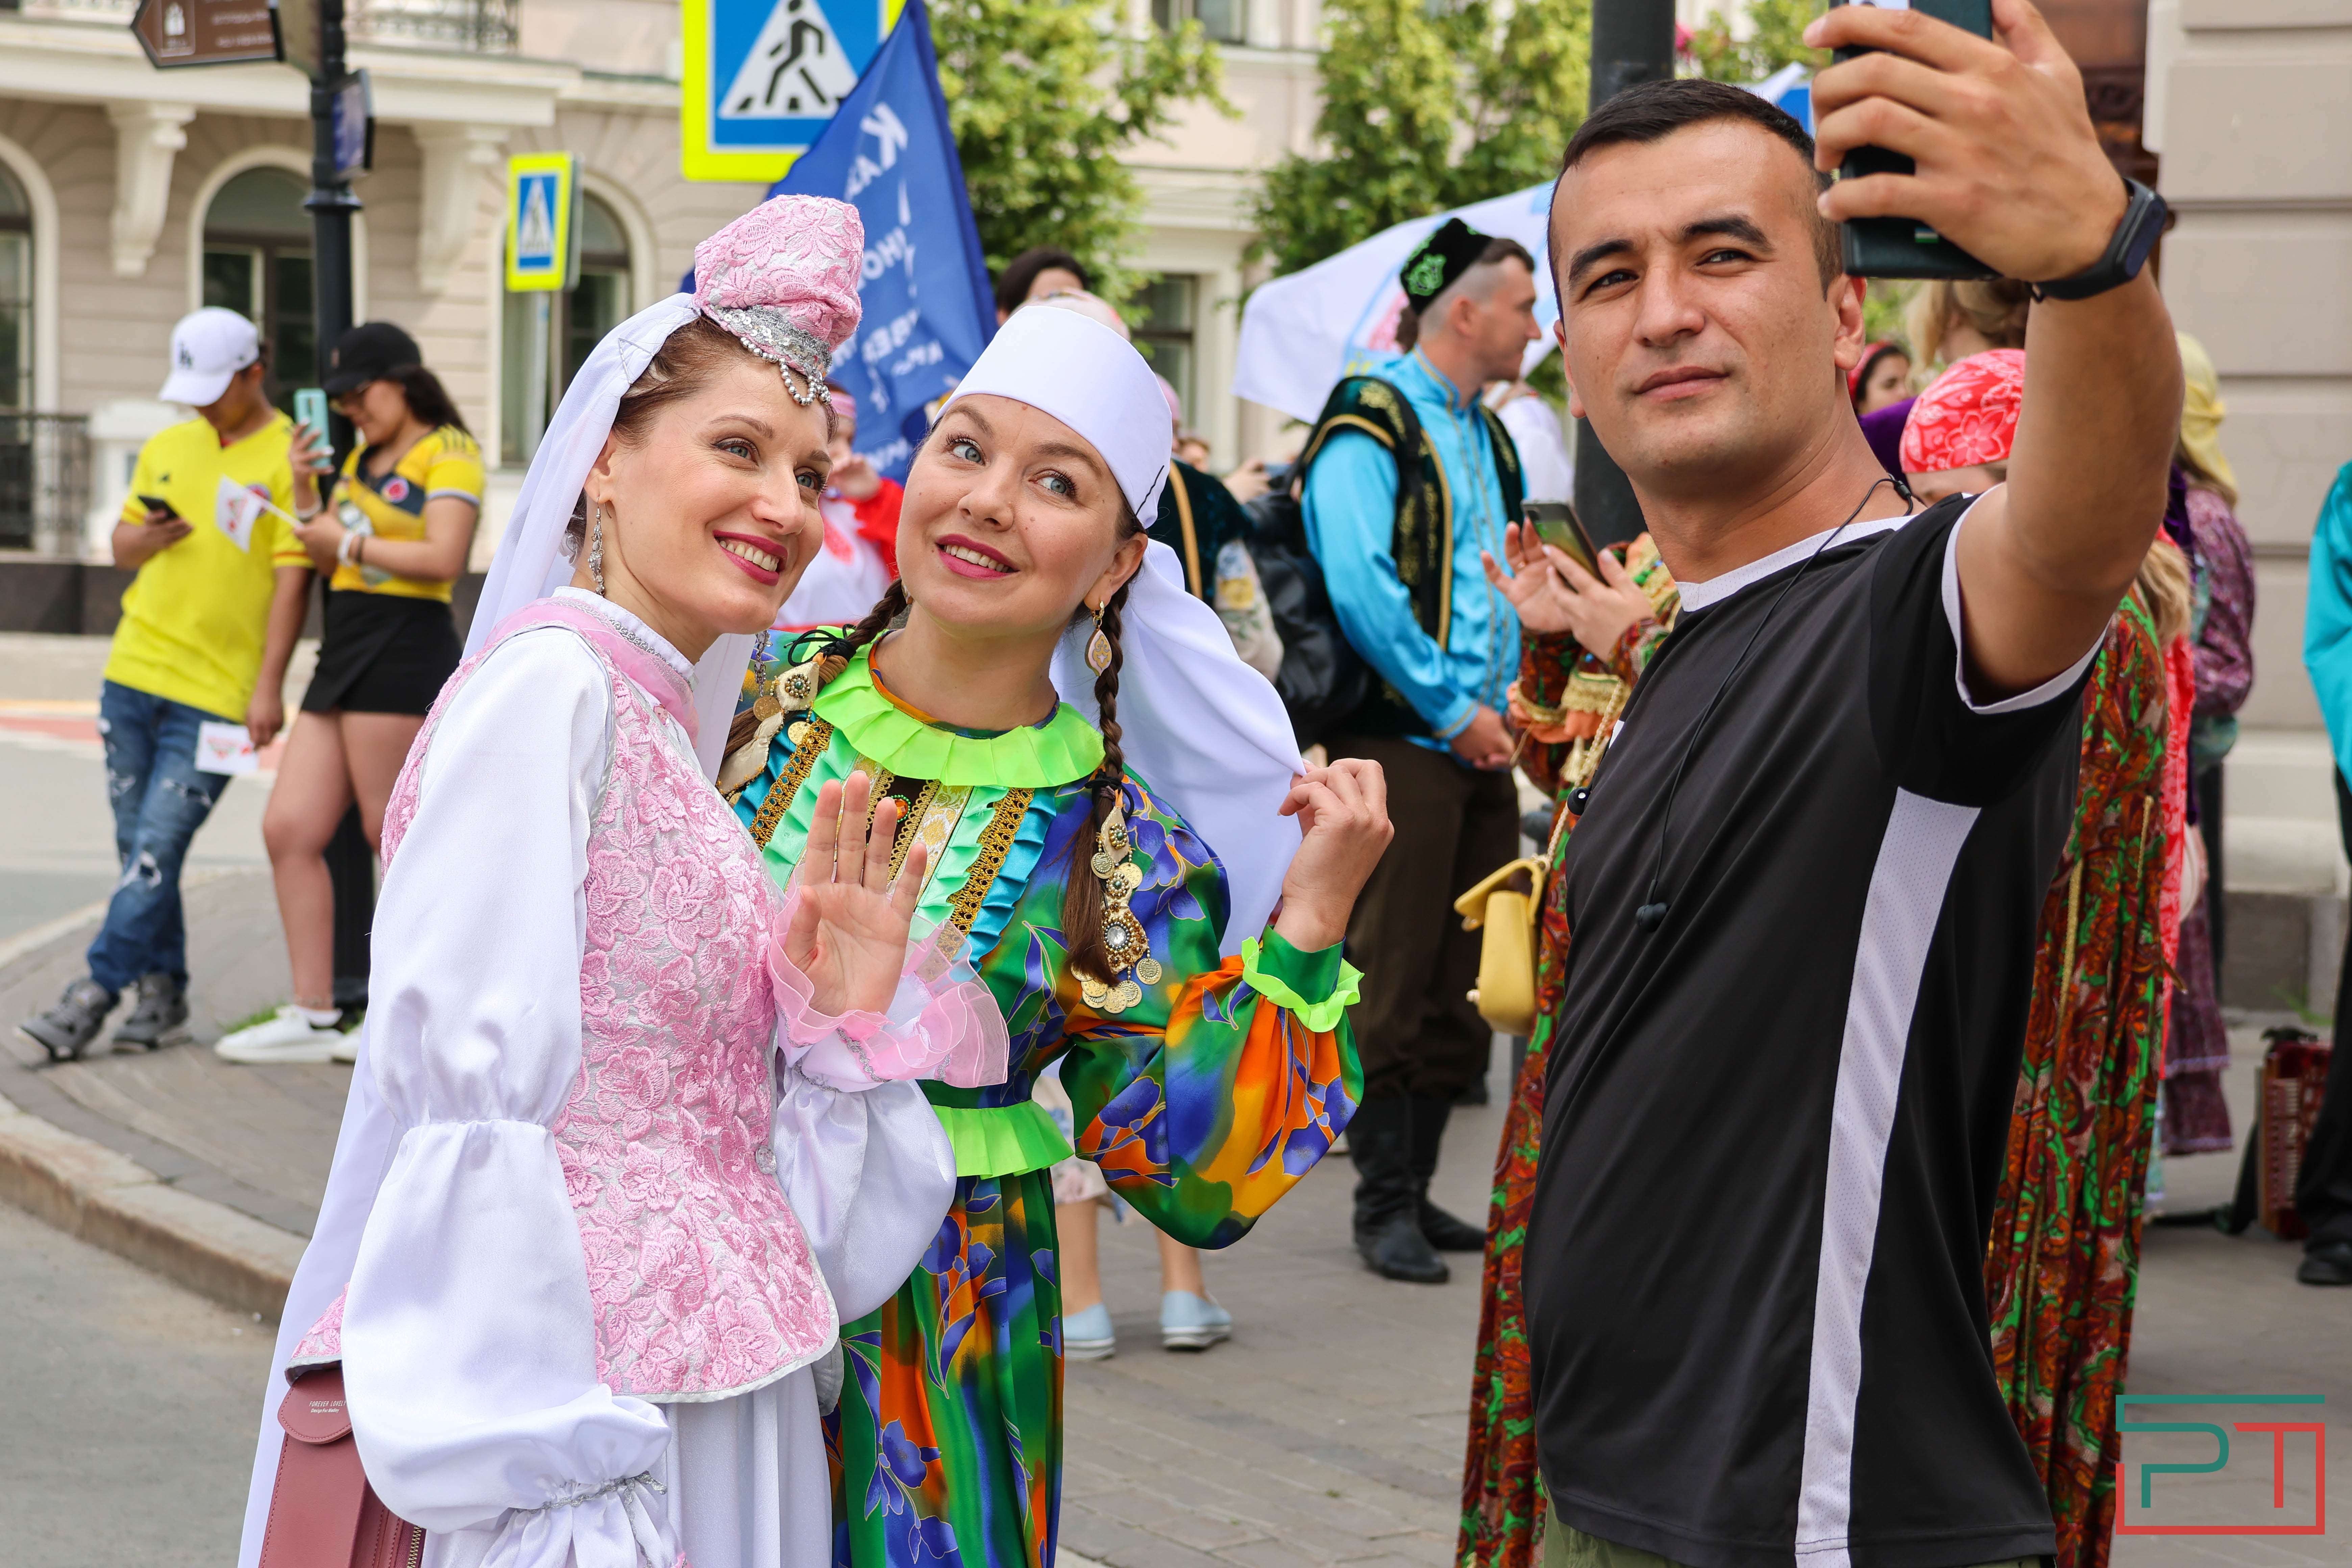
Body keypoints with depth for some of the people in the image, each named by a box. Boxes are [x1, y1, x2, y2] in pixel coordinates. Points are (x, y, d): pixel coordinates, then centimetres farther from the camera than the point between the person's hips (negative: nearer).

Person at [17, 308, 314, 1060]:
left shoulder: (289, 459, -7)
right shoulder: (167, 447, 12)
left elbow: (293, 576, -11)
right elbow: (121, 545, 21)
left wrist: (269, 687, -16)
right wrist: (145, 538, -4)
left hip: (217, 691, -6)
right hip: (134, 669, 6)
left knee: (158, 848, -9)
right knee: (139, 848, 8)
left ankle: (93, 997, -7)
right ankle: (162, 994, 17)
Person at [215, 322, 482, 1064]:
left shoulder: (448, 454, -5)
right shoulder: (363, 457, 22)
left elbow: (443, 558, -19)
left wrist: (348, 542, -10)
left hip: (404, 653, -9)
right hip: (345, 657, 9)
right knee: (288, 830, 1)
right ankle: (312, 1016, 4)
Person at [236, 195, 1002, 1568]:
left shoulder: (668, 732, 13)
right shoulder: (548, 684, -12)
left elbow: (721, 1168, 12)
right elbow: (470, 1098, -19)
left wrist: (847, 1017, -3)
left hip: (727, 1400, 9)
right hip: (582, 1414, -8)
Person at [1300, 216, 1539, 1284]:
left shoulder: (1484, 433, 18)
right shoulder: (1368, 422, -9)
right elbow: (1359, 587, -19)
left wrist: (1510, 701, 11)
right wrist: (1453, 709, -17)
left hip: (1482, 743, 8)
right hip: (1399, 742, -8)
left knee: (1463, 982, 9)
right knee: (1391, 982, -4)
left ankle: (1416, 1189, 18)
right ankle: (1384, 1205, 2)